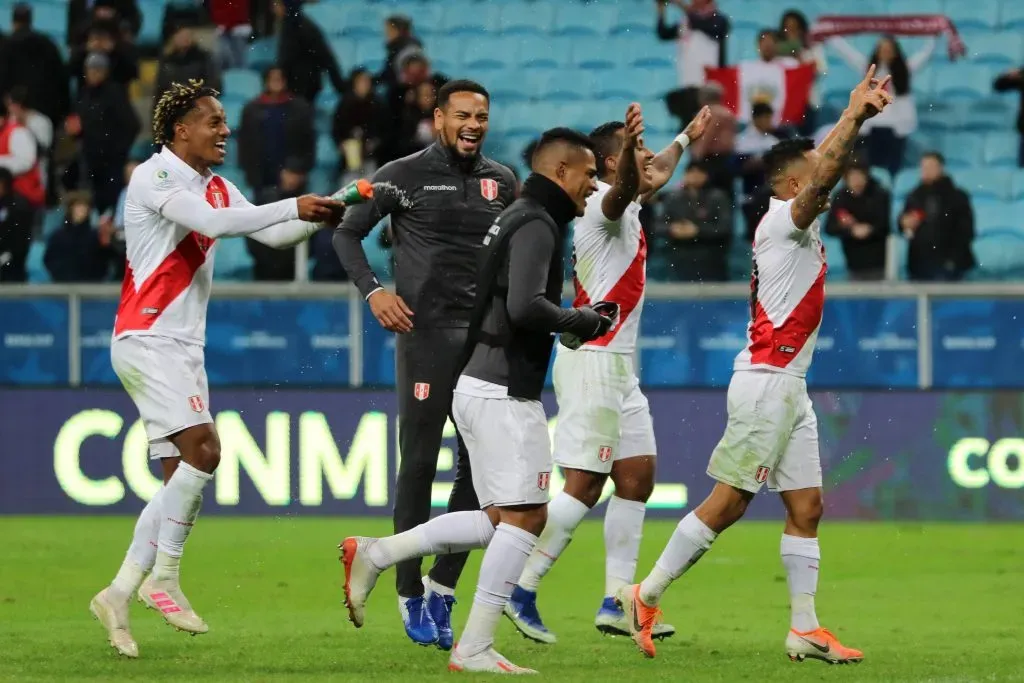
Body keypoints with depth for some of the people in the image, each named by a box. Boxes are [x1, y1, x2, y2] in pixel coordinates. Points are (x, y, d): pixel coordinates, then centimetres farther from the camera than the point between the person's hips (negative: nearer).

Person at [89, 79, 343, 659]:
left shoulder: (216, 188, 16)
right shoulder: (155, 177, -11)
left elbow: (275, 235, 15)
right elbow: (215, 223, -25)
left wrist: (323, 216, -4)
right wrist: (295, 207, -24)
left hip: (185, 348, 9)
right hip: (148, 341, -9)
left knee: (183, 475, 4)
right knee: (203, 449, -21)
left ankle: (119, 595, 8)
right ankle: (164, 578, -11)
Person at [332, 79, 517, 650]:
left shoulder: (501, 182, 11)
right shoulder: (404, 176, -1)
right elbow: (348, 233, 4)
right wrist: (373, 291, -10)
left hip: (485, 339, 5)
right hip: (426, 333, -4)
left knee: (481, 464, 2)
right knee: (419, 464, -3)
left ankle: (443, 586, 13)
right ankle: (411, 595, 5)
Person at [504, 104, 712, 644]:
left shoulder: (625, 206, 17)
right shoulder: (605, 202, -13)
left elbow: (654, 176, 40)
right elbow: (624, 189, -38)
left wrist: (685, 139, 52)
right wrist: (629, 142, -57)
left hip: (617, 365, 10)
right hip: (594, 361, -10)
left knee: (637, 478, 8)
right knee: (584, 484, -12)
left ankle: (616, 604, 10)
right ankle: (521, 592, -9)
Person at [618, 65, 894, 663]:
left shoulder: (800, 227, 14)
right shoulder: (783, 221, -11)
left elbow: (827, 171, 23)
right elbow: (824, 176, -24)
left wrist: (858, 117, 13)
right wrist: (854, 115, -22)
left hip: (790, 388, 10)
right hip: (766, 382, -10)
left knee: (806, 506, 5)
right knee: (728, 503, -8)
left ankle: (806, 629, 4)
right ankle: (647, 596, 0)